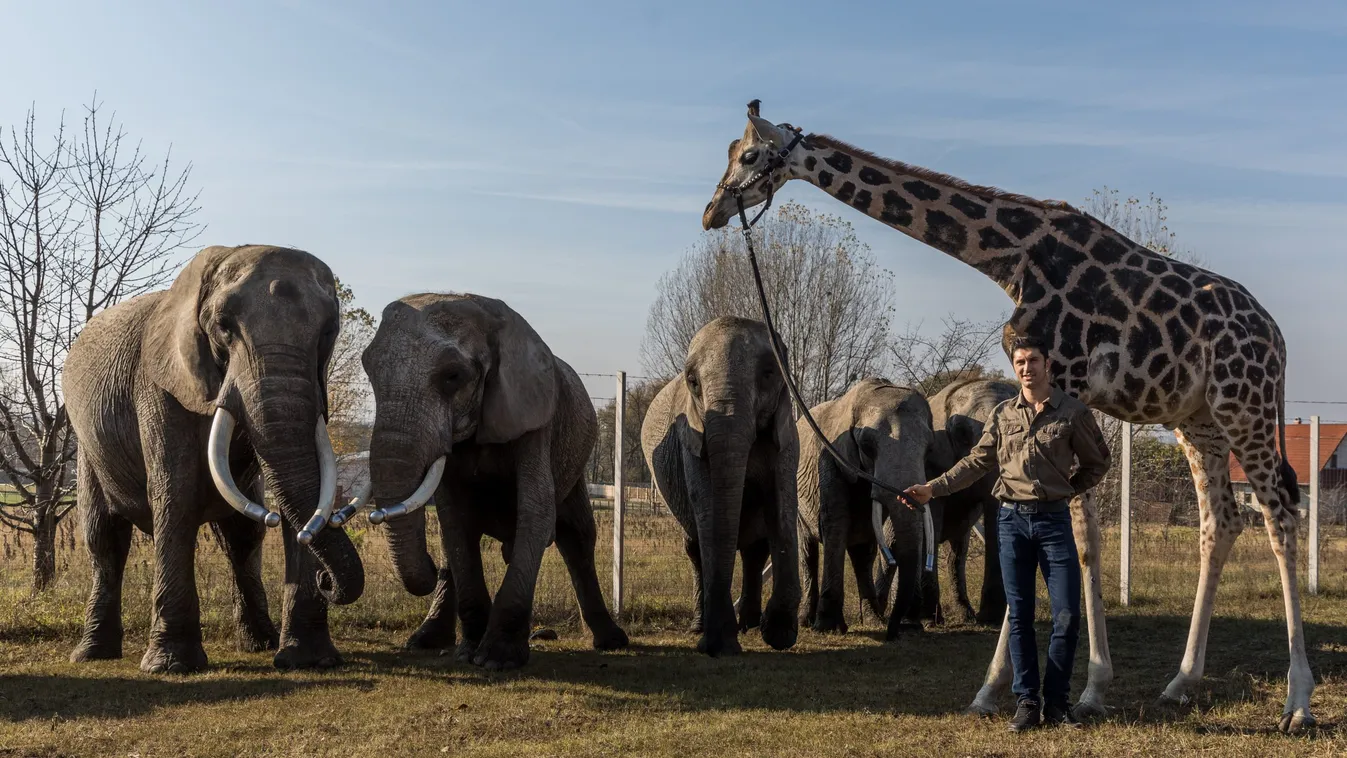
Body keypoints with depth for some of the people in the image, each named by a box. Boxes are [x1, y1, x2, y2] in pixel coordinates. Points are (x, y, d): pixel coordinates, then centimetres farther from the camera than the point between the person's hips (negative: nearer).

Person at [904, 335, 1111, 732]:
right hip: (1012, 520, 2)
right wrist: (933, 488, 3)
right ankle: (1026, 702, 11)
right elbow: (977, 461, 10)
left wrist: (1067, 489, 1)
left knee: (1067, 616, -3)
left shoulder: (1073, 412, 1)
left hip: (1054, 520, -1)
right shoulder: (1003, 413, 8)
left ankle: (1056, 702, 10)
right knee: (1020, 616, 4)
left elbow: (1097, 461, 12)